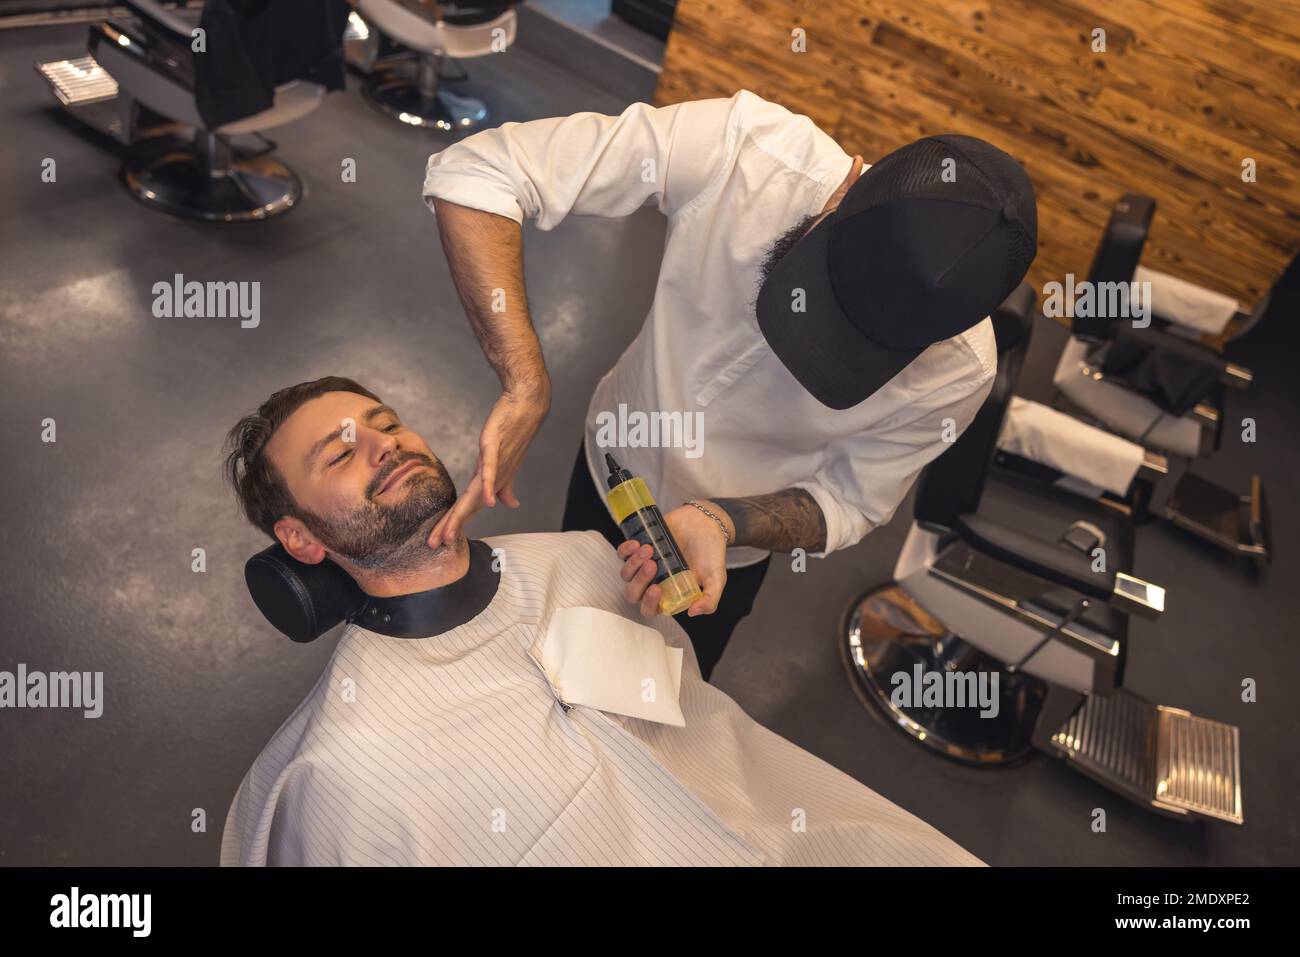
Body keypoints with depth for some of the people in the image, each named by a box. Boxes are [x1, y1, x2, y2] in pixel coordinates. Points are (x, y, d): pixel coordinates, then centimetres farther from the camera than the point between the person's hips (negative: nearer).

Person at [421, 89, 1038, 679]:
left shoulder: (957, 370, -33)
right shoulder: (739, 148, -37)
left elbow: (848, 502, -18)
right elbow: (473, 171, -35)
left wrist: (717, 522, -39)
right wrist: (525, 390, -46)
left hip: (729, 556, -1)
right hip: (610, 464, 1)